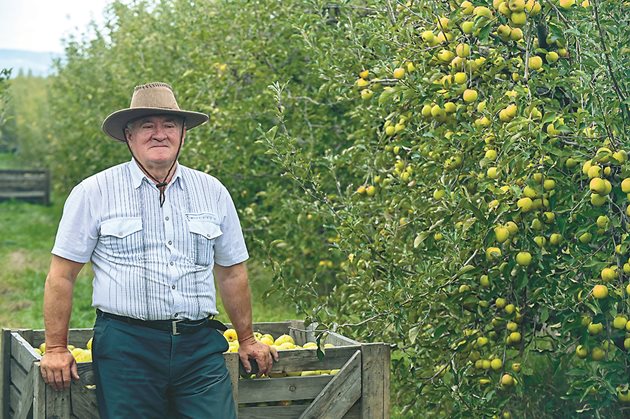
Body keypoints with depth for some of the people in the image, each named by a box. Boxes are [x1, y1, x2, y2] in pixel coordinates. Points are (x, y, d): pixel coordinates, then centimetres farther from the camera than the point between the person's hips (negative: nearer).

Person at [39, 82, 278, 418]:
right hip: (125, 347, -2)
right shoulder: (94, 193, 1)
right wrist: (56, 349, 1)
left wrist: (247, 340, 22)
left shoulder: (213, 192, 11)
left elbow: (232, 274, 18)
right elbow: (62, 276, 3)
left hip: (200, 346, 3)